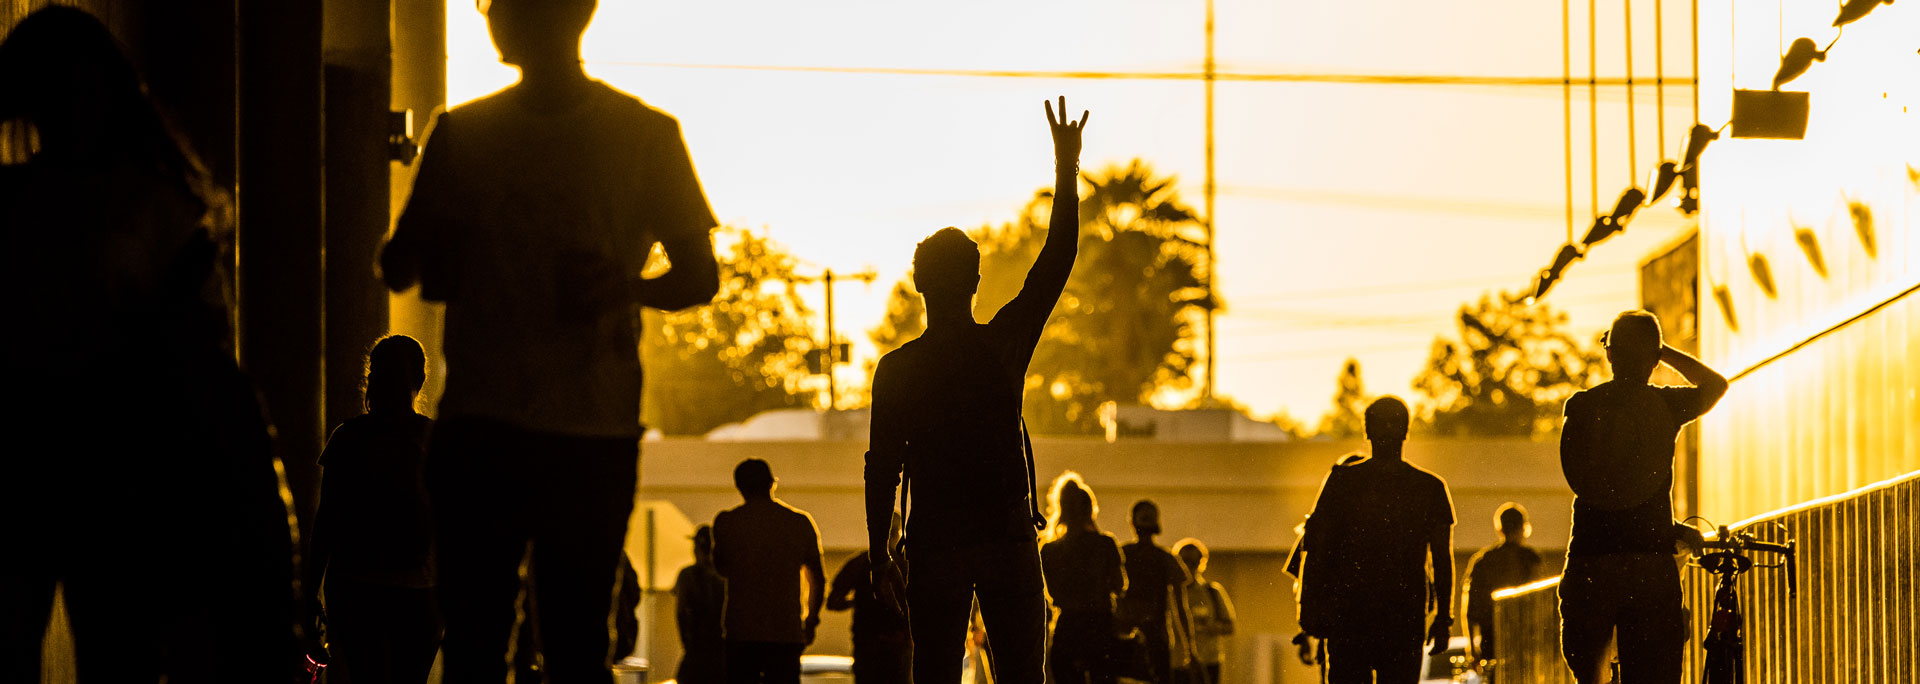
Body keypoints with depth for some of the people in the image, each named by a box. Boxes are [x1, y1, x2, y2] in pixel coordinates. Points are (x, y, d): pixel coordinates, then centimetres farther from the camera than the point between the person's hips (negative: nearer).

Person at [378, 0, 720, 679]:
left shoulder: (645, 134, 5)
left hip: (593, 429, -2)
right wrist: (422, 263, -10)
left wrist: (628, 287, -14)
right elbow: (404, 260, 16)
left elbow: (699, 277, 8)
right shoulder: (463, 133, 12)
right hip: (477, 424, 2)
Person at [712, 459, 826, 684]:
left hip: (741, 633, -1)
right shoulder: (801, 522, 5)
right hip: (787, 634, 1)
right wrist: (811, 621, 26)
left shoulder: (726, 521, 0)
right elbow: (818, 579, 13)